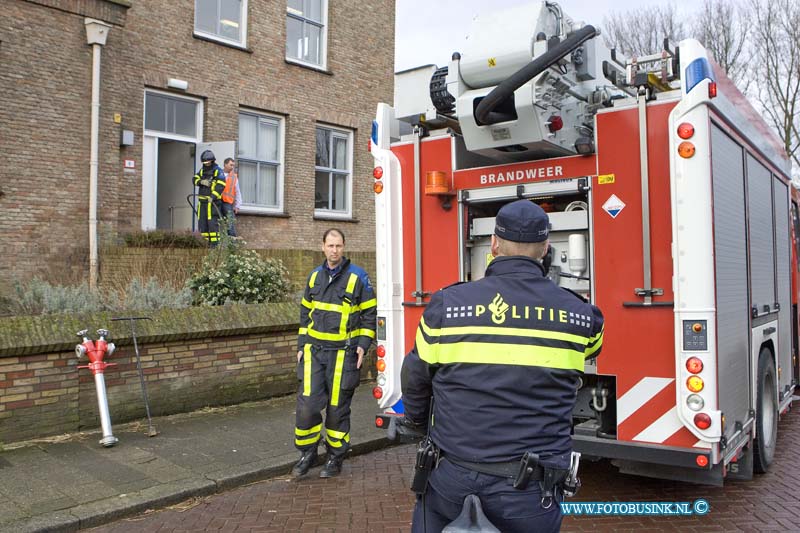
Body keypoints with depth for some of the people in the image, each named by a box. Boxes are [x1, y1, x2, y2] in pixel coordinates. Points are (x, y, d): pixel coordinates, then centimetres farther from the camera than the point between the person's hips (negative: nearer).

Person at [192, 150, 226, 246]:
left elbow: (220, 186, -16)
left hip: (213, 201, -7)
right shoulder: (202, 170, 17)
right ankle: (208, 242, 17)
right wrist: (202, 182, -13)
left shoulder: (218, 171, -6)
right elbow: (195, 179, 10)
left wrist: (213, 196, -26)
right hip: (202, 201, 7)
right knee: (202, 222, 9)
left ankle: (215, 243, -10)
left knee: (212, 222, -12)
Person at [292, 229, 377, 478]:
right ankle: (307, 453, 19)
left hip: (343, 352, -3)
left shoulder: (357, 276, -4)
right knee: (307, 404, -1)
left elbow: (369, 313, 0)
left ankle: (335, 457, 21)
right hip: (313, 351, 3)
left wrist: (362, 344, -8)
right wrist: (301, 345, 12)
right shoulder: (315, 276, 9)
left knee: (338, 407, 5)